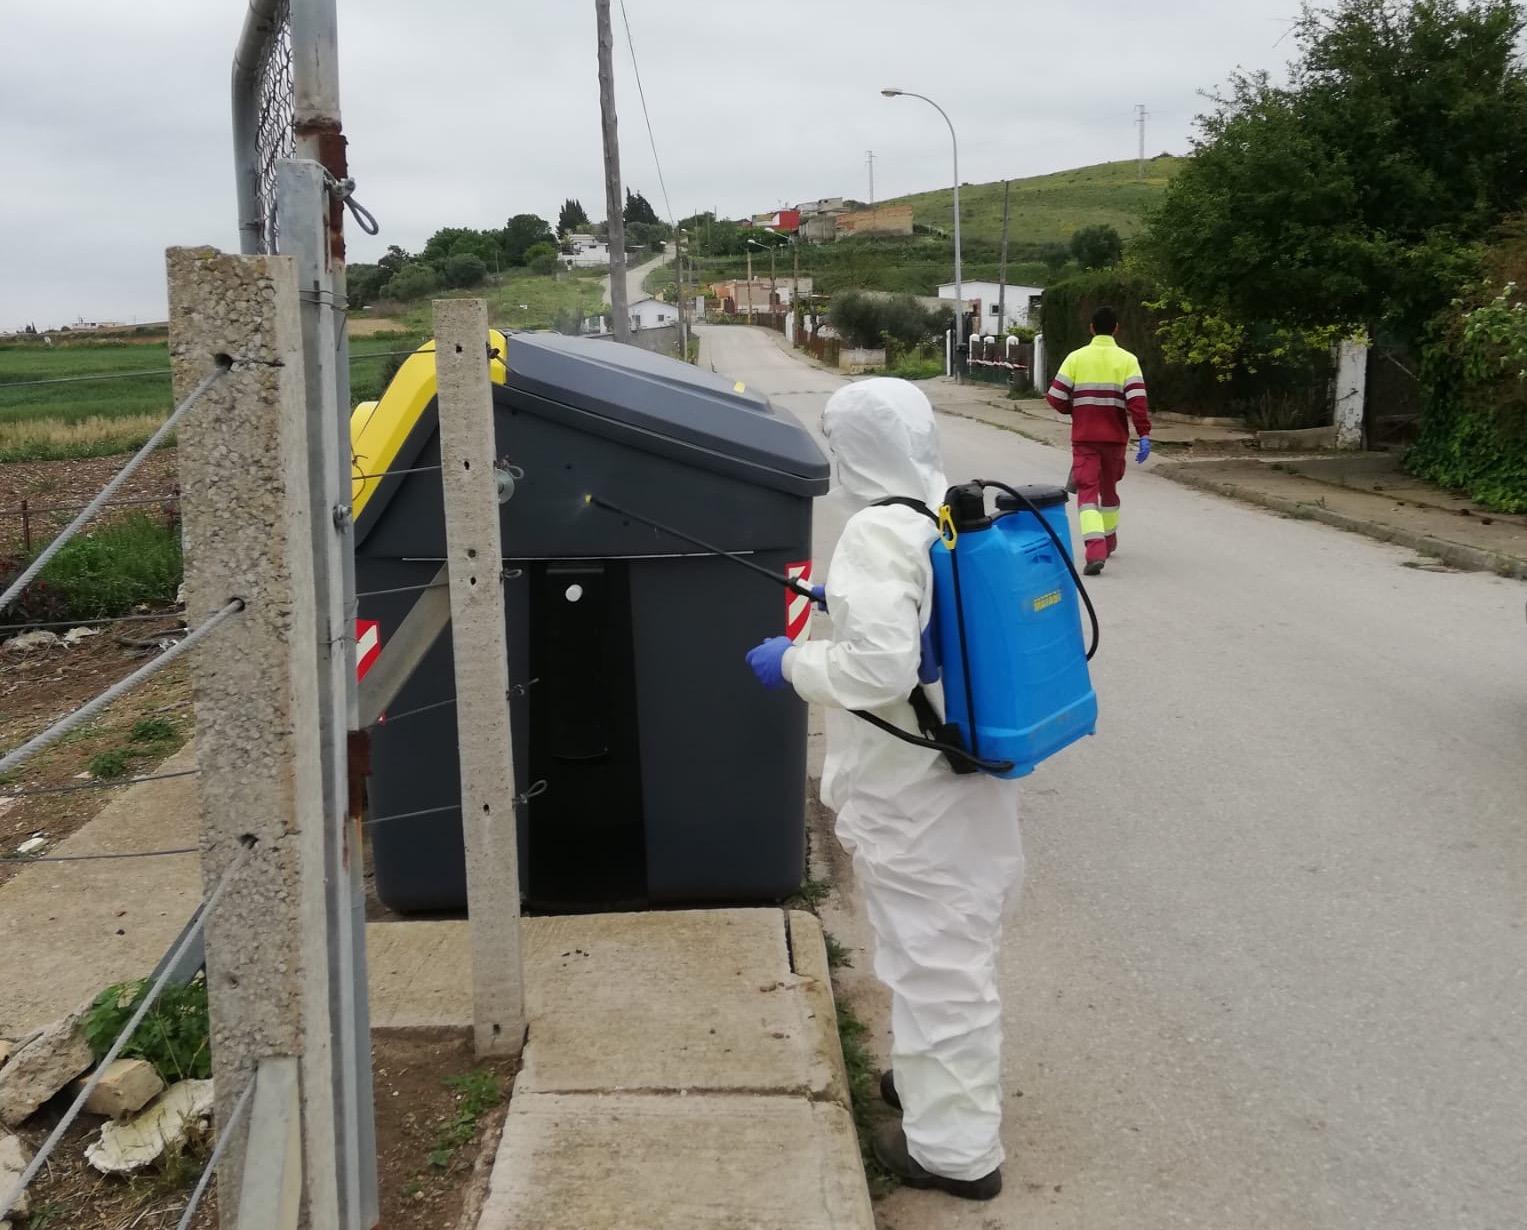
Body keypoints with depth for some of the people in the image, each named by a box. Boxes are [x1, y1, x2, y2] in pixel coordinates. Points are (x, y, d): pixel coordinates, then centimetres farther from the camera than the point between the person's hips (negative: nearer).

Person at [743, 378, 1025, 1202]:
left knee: (932, 954, 5)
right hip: (971, 767, 9)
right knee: (954, 944, 24)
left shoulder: (879, 534, -23)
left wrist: (795, 664, -15)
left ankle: (953, 1145, 19)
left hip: (911, 790, -9)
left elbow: (881, 668, -31)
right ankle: (943, 1078, 43)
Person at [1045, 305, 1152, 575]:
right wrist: (1144, 434, -12)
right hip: (1115, 436, 2)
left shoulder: (1076, 358, -1)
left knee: (1088, 490, -6)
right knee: (1109, 487, 21)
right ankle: (1109, 541, 38)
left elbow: (1055, 397, -3)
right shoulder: (1127, 360, -2)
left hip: (1084, 436, -2)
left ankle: (1095, 550, -25)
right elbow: (1137, 399, -13)